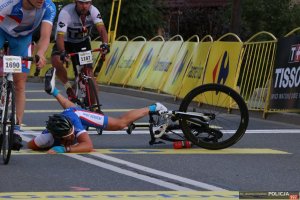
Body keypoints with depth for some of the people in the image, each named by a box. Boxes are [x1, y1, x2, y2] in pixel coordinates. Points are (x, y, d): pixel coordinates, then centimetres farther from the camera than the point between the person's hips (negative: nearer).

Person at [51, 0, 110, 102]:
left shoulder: (93, 11, -23)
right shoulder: (65, 12, -32)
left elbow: (101, 29, -34)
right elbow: (60, 36, -39)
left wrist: (105, 44, -55)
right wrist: (62, 52, -57)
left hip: (83, 42, 2)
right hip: (66, 41, -2)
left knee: (89, 71, -10)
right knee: (56, 60, -31)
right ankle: (69, 88, -10)